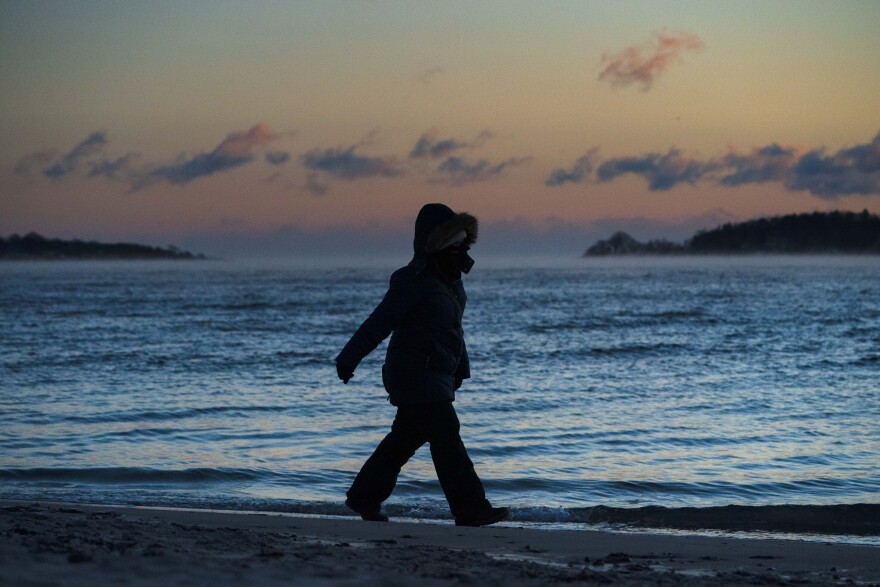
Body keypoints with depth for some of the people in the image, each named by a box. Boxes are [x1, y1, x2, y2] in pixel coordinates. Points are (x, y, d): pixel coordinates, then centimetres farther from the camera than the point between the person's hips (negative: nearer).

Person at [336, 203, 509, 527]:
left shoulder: (449, 278, 11)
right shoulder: (414, 281, -18)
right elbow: (379, 323, -19)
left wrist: (461, 366, 20)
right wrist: (349, 358, -20)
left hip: (435, 376, 10)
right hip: (415, 375, -10)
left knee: (405, 439, 16)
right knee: (446, 438, -12)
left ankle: (364, 497, 26)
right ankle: (470, 510, -14)